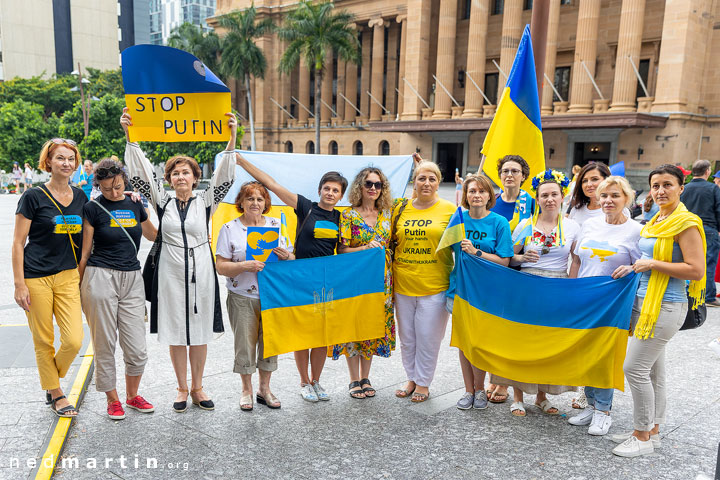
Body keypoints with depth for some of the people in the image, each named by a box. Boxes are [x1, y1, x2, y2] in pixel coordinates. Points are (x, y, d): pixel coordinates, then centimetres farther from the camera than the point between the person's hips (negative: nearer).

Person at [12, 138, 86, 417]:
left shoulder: (80, 197, 8)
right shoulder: (33, 197, -4)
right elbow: (18, 243, -4)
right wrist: (19, 284, -8)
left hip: (68, 276, 3)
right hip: (37, 278, -3)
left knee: (74, 341, -5)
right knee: (43, 342, 5)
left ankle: (52, 380, 24)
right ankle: (55, 394, 24)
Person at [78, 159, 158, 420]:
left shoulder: (134, 205, 10)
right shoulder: (93, 208, -2)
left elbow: (154, 235, 27)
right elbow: (85, 252, 1)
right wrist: (79, 287, 4)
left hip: (132, 280, 3)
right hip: (101, 278, -3)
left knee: (137, 348, 4)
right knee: (105, 345, 5)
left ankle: (132, 395, 26)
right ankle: (112, 399, 24)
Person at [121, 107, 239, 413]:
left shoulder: (205, 202, 3)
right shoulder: (162, 202, 5)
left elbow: (224, 176, -6)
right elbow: (141, 172, -1)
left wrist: (232, 137, -16)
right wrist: (129, 135, -10)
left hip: (200, 272, 0)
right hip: (171, 273, 0)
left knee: (200, 331, 7)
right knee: (176, 332, 7)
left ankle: (197, 388, 20)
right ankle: (182, 389, 20)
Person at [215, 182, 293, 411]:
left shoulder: (276, 225, 7)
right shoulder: (229, 229, -1)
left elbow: (291, 260, 10)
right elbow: (221, 267, -6)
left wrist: (286, 256, -13)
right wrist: (245, 266, -22)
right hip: (242, 297, -2)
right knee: (245, 343, 5)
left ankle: (264, 388, 27)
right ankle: (246, 390, 24)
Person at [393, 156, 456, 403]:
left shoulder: (449, 209, -1)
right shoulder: (400, 208, 6)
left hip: (434, 287, -3)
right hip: (403, 285, 3)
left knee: (428, 337, 5)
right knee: (406, 337, 15)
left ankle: (423, 383, 24)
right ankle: (411, 378, 34)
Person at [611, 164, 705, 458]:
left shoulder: (686, 223, -12)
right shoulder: (655, 221, 14)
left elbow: (696, 270, -18)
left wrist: (653, 264, -17)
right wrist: (634, 268, 11)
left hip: (666, 306, -9)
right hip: (645, 301, 9)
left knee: (635, 368, -8)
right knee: (653, 370, 15)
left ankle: (643, 438, 6)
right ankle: (652, 430, 26)